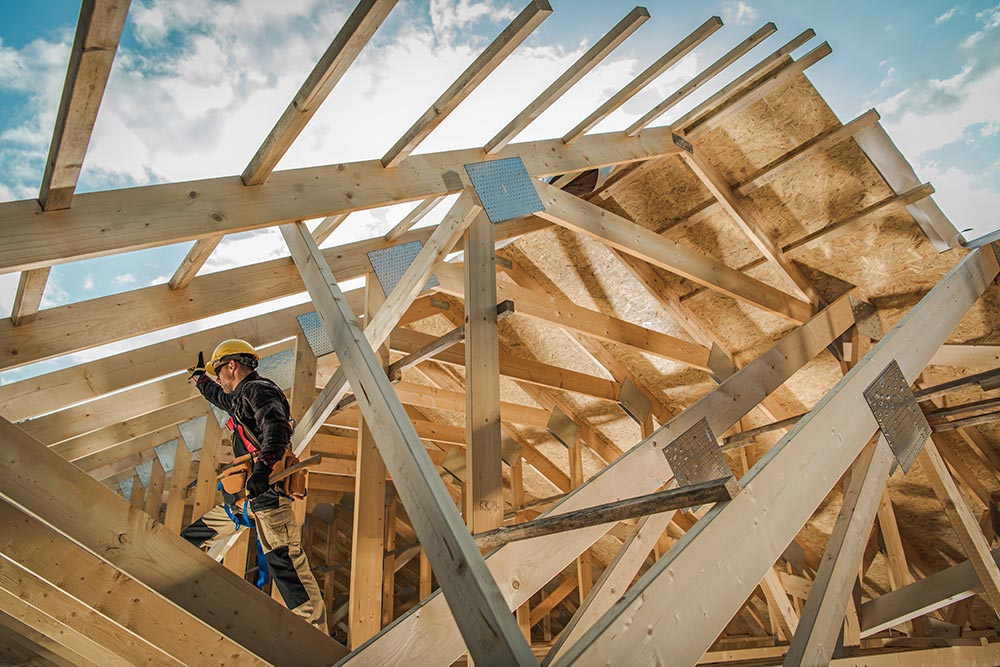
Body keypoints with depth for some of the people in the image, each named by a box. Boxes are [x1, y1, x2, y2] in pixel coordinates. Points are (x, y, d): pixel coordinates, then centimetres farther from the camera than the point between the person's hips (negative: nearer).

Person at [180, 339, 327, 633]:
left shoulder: (258, 389, -7)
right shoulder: (241, 396, 24)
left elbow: (276, 427, -26)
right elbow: (220, 398, 50)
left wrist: (263, 466, -39)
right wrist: (199, 376, 64)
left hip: (267, 491, -11)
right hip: (242, 497, 11)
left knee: (284, 559, -15)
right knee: (190, 540, 23)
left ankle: (316, 633, -12)